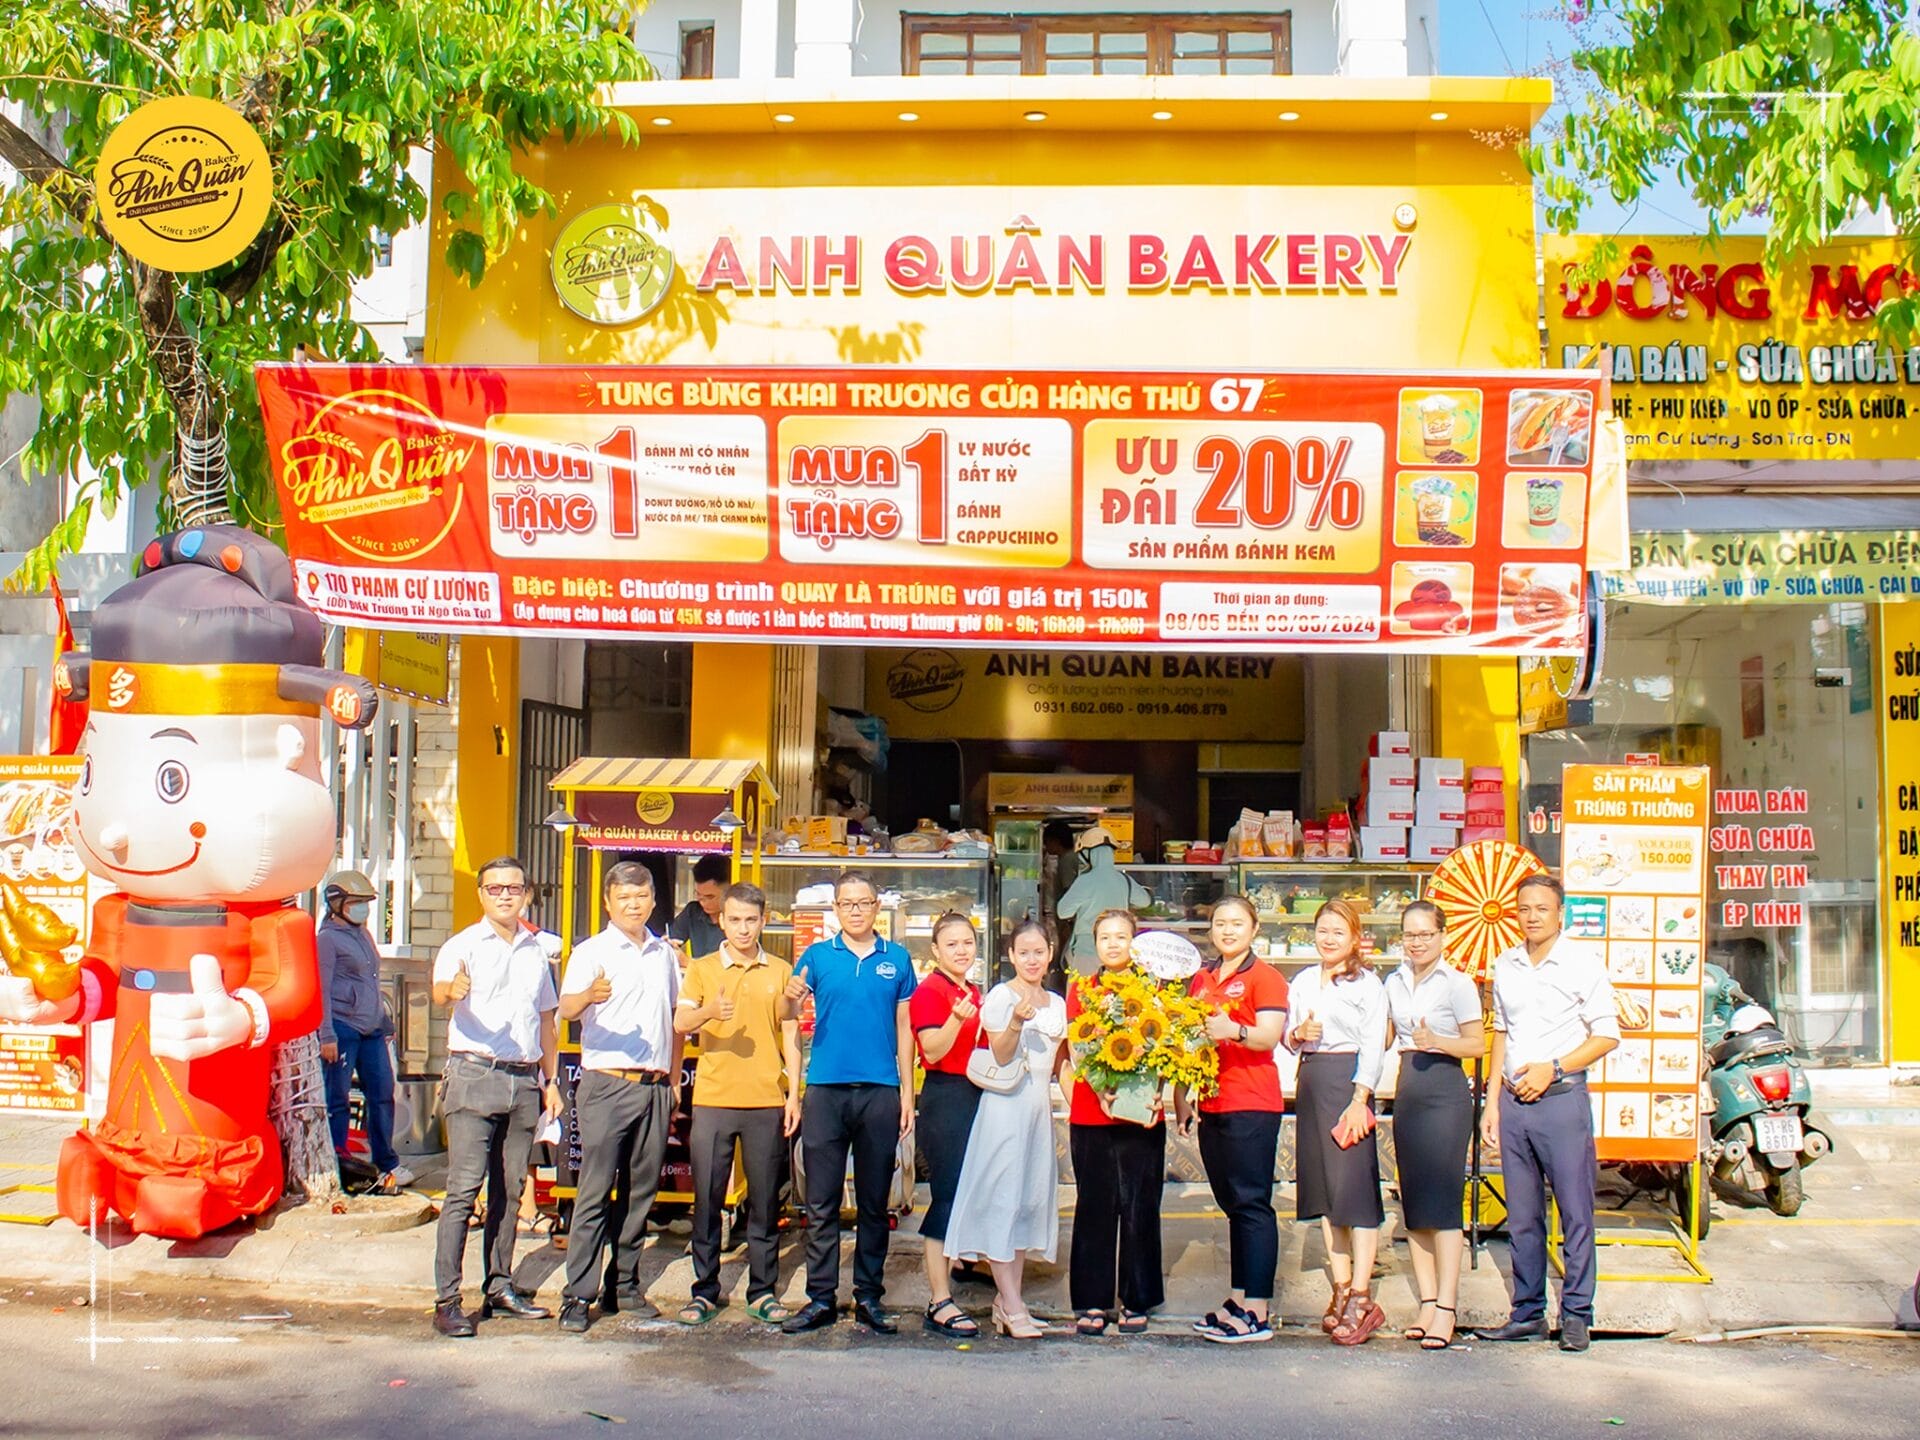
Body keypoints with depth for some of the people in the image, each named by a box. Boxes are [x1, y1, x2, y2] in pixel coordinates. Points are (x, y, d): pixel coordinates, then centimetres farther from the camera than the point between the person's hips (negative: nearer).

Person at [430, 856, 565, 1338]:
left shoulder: (536, 951, 16)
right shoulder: (464, 945, -1)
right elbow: (441, 990, -21)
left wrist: (550, 1080, 18)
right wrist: (452, 990, -45)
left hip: (524, 1080, 5)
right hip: (474, 1075, -5)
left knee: (509, 1190, 10)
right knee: (464, 1189, -9)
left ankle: (500, 1288, 19)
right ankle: (446, 1299, -8)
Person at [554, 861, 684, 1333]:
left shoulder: (665, 954, 16)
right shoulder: (591, 952, 0)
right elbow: (566, 1009, -17)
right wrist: (590, 996, -40)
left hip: (655, 1087, 5)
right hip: (607, 1083, -5)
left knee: (640, 1191, 8)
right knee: (595, 1191, -7)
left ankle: (624, 1285, 17)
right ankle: (578, 1295, -4)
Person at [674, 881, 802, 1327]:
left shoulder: (780, 972, 10)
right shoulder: (702, 969, 7)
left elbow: (790, 1038, 11)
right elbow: (680, 1023, -6)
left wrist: (794, 1095, 3)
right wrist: (709, 1012, -27)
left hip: (766, 1103, 1)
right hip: (712, 1100, 0)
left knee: (765, 1200, 3)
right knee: (707, 1199, 2)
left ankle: (763, 1291, 13)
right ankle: (705, 1291, 11)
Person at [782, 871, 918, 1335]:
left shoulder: (897, 959, 8)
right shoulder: (817, 956, 6)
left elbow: (904, 1029, 10)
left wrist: (907, 1093, 5)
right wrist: (790, 999, -23)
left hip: (880, 1092, 1)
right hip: (826, 1089, -1)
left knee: (874, 1202, 7)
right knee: (821, 1203, 2)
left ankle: (869, 1297, 15)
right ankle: (821, 1298, 9)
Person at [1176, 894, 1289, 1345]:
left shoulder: (1264, 977, -3)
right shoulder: (1201, 979, 17)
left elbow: (1269, 1037, -14)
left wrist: (1234, 1031, -33)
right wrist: (1181, 1097, 15)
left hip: (1251, 1105, -7)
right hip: (1210, 1104, 7)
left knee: (1252, 1203, -7)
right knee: (1231, 1204, 11)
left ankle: (1258, 1312, -6)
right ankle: (1239, 1299, 17)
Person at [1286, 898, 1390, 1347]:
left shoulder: (1367, 983, -3)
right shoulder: (1303, 981, 15)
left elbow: (1373, 1046, -9)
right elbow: (1288, 1037, 19)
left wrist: (1359, 1100, -17)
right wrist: (1298, 1034, -4)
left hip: (1348, 1082, -7)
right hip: (1310, 1082, 7)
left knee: (1354, 1186, -8)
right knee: (1323, 1187, 9)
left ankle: (1361, 1298, -6)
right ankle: (1341, 1289, 17)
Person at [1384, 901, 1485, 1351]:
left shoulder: (1457, 984, -5)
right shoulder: (1395, 983, 12)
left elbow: (1477, 1045, -7)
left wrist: (1435, 1042, -22)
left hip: (1446, 1094, -6)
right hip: (1407, 1094, 6)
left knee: (1442, 1200, -9)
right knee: (1413, 1201, 6)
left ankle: (1445, 1308, -7)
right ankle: (1426, 1301, 13)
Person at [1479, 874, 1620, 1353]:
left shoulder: (1584, 963, -3)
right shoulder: (1505, 965, 12)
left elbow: (1607, 1034, -4)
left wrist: (1552, 1069, -12)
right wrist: (1493, 1100, 14)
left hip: (1562, 1098, -5)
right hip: (1513, 1102, 5)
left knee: (1575, 1213, -1)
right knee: (1522, 1217, 10)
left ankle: (1576, 1315, 8)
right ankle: (1528, 1314, 18)